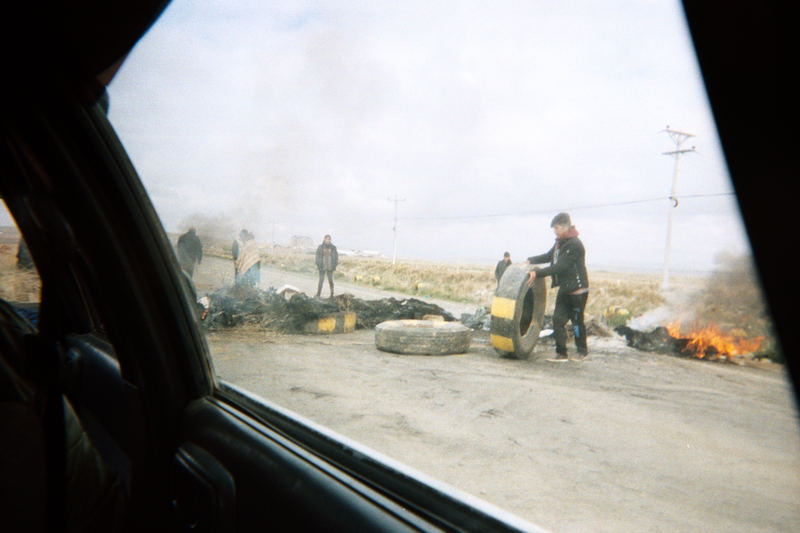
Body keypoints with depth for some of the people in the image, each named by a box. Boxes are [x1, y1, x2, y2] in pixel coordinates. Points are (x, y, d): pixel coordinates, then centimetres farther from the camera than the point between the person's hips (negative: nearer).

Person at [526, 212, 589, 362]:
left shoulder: (574, 244, -20)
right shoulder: (560, 242, 9)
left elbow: (560, 267, -26)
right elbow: (549, 256, 21)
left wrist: (537, 272, -28)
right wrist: (530, 261, 9)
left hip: (578, 290, -8)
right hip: (564, 289, 8)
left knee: (577, 321, 5)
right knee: (558, 319, 2)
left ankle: (582, 351, 26)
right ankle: (561, 354, 8)